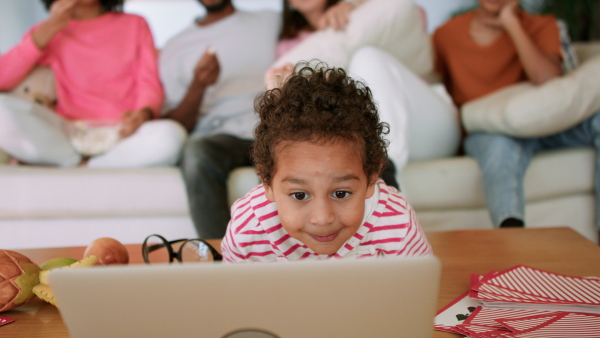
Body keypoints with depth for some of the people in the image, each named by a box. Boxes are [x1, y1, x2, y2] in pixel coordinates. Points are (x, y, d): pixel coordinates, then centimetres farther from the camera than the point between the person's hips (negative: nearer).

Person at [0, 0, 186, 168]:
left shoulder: (135, 24, 20)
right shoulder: (46, 32, 18)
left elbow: (150, 84, 7)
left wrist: (144, 114, -17)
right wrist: (51, 27, -2)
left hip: (121, 133, 0)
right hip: (69, 133, 0)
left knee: (172, 135, -35)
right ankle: (78, 163, -18)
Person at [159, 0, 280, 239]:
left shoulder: (271, 22, 25)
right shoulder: (176, 47, 21)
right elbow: (173, 127, 12)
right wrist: (198, 86, -7)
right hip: (217, 134, 0)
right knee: (197, 153, -37)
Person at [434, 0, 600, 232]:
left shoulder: (540, 26, 6)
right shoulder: (446, 34, 10)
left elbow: (548, 81, -15)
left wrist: (511, 24, -11)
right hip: (486, 134, -2)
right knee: (500, 145, -38)